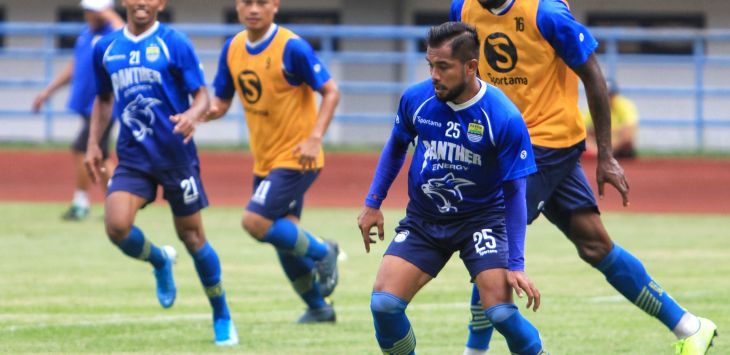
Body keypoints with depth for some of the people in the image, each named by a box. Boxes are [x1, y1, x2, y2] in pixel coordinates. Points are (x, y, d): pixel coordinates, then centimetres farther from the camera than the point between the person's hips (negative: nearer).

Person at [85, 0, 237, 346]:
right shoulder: (106, 48, 7)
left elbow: (201, 95, -8)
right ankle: (160, 262, 15)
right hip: (133, 157, 3)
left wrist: (192, 115, -30)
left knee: (191, 236, 5)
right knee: (116, 225, -19)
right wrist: (93, 144, 13)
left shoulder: (174, 44, -7)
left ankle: (222, 317, 23)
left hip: (175, 155, -3)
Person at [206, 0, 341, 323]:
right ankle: (318, 308, 28)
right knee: (283, 237, 11)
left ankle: (321, 252, 3)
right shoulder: (233, 49, 3)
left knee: (255, 221, -20)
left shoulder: (292, 47, -17)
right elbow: (221, 101, 10)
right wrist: (209, 110, -14)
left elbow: (330, 91, -13)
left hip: (296, 157, -7)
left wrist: (314, 138, -24)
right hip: (264, 160, 7)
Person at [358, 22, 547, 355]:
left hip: (482, 218, -3)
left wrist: (516, 265, -15)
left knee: (501, 313, -19)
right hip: (423, 221, 3)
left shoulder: (504, 119, -20)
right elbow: (396, 147, 12)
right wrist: (372, 203, 9)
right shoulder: (416, 99, -11)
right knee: (383, 304, -12)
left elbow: (514, 193, -13)